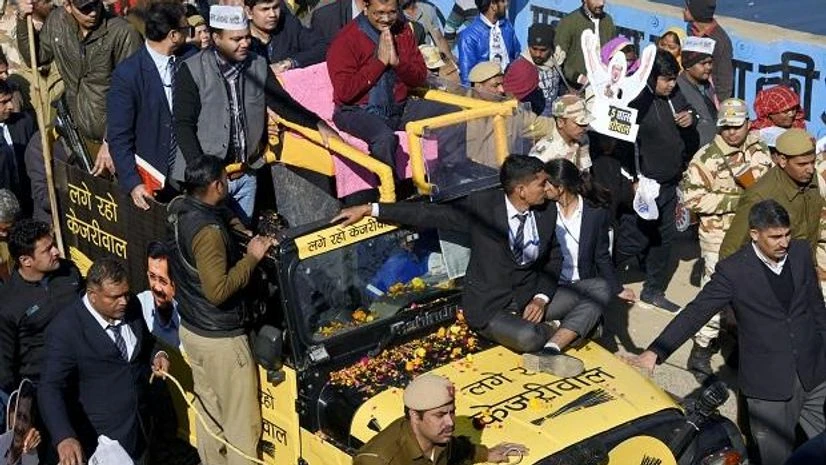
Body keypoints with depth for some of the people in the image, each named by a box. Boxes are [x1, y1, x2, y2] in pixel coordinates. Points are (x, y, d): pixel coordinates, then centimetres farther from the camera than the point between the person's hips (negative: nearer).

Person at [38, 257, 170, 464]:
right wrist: (64, 438, -40)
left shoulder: (131, 307, -3)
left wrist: (157, 355, -7)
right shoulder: (65, 329, -21)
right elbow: (51, 388, -25)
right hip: (101, 438, -6)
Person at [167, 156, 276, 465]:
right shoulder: (208, 231, -27)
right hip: (220, 338, -9)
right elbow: (218, 290, -29)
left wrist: (249, 239, 3)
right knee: (243, 421, 3)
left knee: (209, 410, 21)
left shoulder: (181, 210, 0)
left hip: (192, 329, 9)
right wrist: (252, 257, -21)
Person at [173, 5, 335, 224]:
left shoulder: (258, 66, 3)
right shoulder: (193, 71, -11)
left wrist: (317, 124, -9)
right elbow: (184, 126, -12)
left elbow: (283, 103, 6)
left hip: (246, 175, 4)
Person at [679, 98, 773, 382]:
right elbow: (691, 197, -20)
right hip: (720, 240, -6)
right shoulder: (707, 157, -15)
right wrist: (737, 201, -21)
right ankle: (701, 350, 8)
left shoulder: (760, 150, 4)